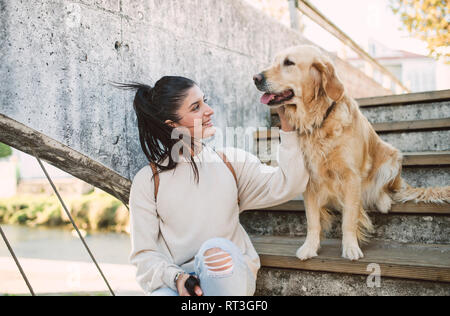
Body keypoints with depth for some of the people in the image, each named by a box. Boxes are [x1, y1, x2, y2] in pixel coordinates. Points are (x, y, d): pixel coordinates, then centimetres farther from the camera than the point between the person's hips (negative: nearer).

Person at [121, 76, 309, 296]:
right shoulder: (147, 181, 1)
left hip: (230, 273, 2)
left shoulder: (231, 161, 8)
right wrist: (176, 277, -18)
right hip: (175, 280, -2)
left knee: (218, 248, -32)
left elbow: (288, 185, -3)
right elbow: (144, 253, 1)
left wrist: (287, 127, -8)